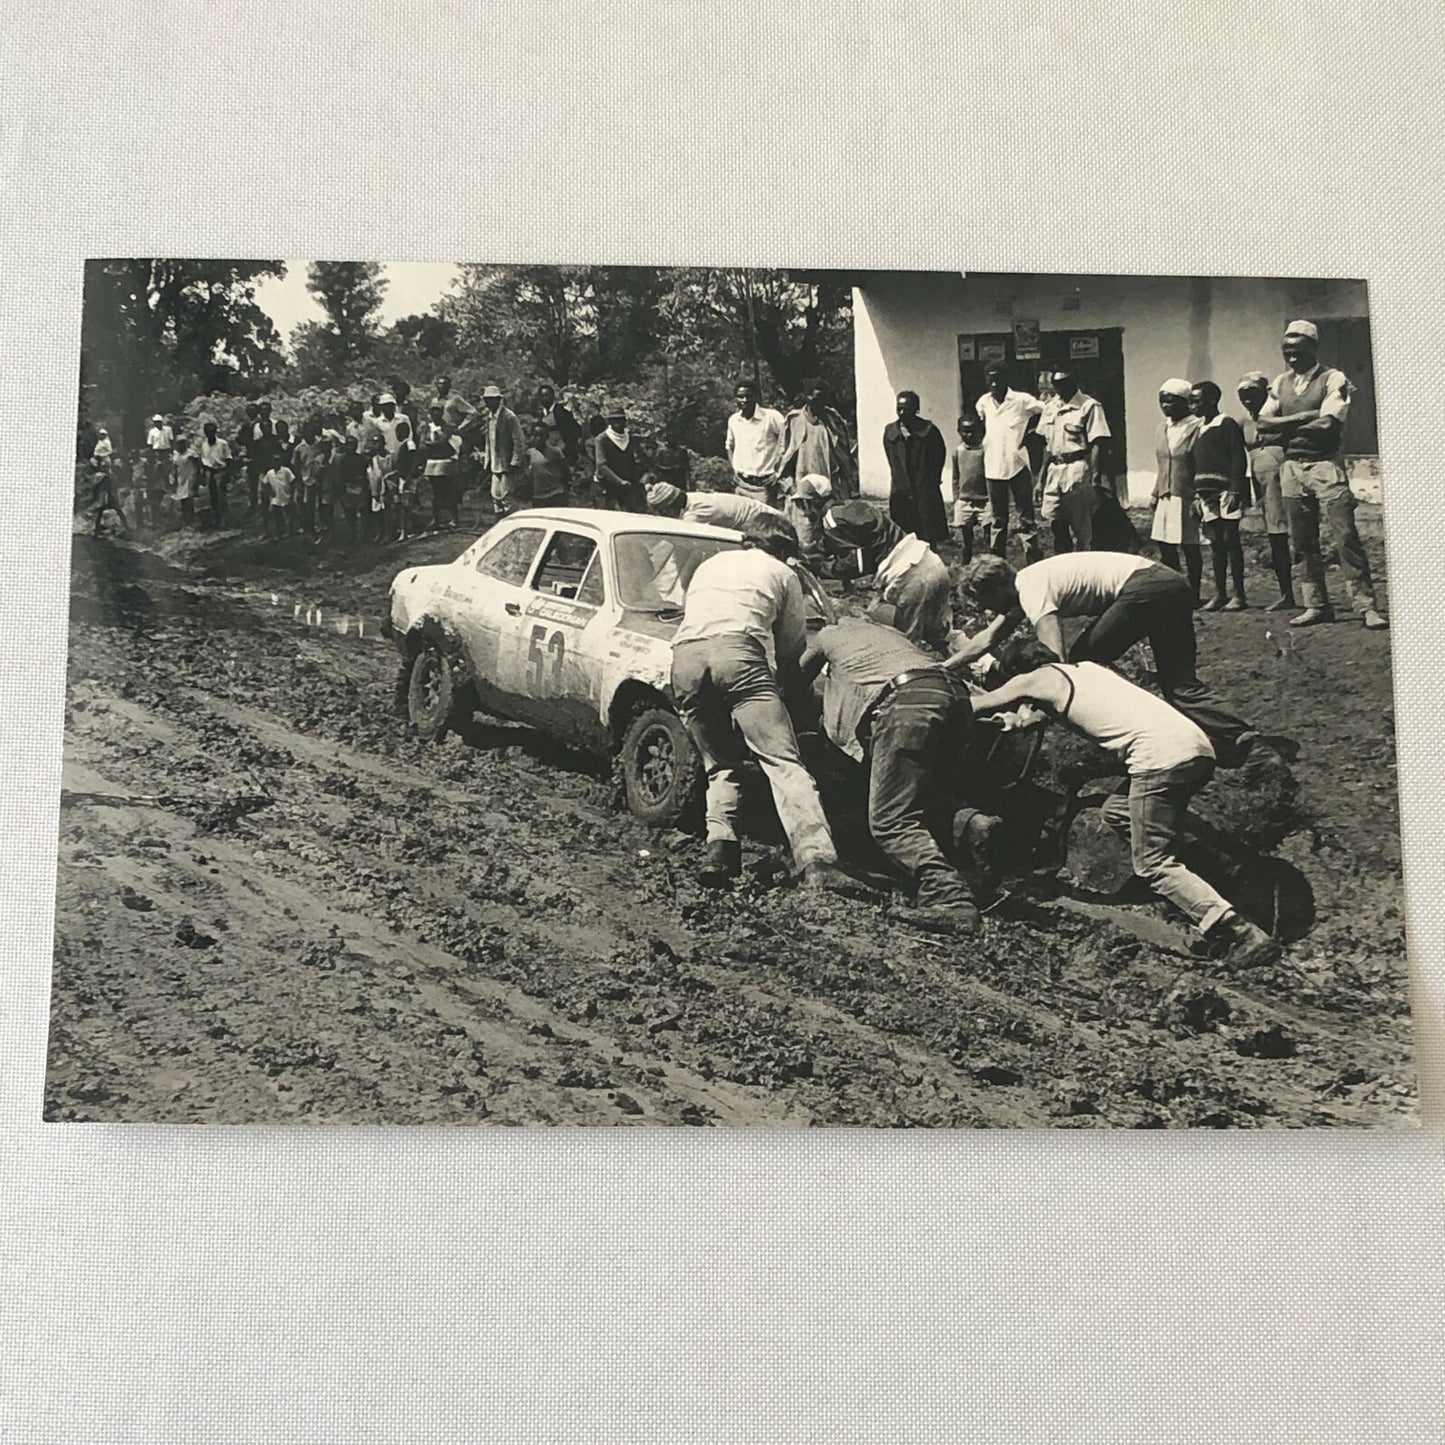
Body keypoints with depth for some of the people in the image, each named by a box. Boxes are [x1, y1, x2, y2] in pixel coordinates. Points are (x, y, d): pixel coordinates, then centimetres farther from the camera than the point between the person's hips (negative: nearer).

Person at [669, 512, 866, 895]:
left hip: (685, 653, 4)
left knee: (719, 766, 15)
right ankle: (817, 859, -27)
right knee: (783, 762, -12)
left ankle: (719, 846, -7)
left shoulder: (709, 564, 36)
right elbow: (794, 646, 25)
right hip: (738, 651, -4)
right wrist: (778, 672, 46)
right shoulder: (781, 573, 25)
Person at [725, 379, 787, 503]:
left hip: (764, 484, -5)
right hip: (741, 483, 5)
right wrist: (734, 470, 14)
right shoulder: (733, 420, 8)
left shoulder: (772, 417, -8)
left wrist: (778, 472, -8)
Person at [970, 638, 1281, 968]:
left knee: (1152, 864, -1)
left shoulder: (1038, 679, 8)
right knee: (1116, 812, 23)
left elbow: (975, 706, 18)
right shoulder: (1084, 667, 28)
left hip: (1163, 758, -8)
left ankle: (1241, 935, -14)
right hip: (1198, 746, 8)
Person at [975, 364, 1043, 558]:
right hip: (993, 467, 4)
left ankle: (1032, 557, 1)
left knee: (1026, 516, -1)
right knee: (998, 518, 12)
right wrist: (982, 440, 10)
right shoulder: (984, 402, 4)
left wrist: (1028, 430, -3)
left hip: (1018, 465, -4)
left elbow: (1046, 411, -1)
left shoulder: (1022, 400, -8)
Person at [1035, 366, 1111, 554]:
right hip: (1054, 469, 6)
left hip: (1078, 470, -6)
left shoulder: (1089, 406, -6)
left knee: (1081, 527, -1)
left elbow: (1097, 444, -10)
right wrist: (1043, 474, 16)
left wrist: (1095, 477, -17)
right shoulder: (1050, 406, 13)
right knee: (1054, 520, 6)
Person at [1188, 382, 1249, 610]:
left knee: (1230, 539, -7)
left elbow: (1238, 459, -10)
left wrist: (1235, 491, -17)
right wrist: (1196, 495, 15)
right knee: (1215, 542, 7)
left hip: (1226, 489, -7)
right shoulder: (1199, 429, 19)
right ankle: (1219, 593, 10)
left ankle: (1239, 594, -4)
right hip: (1206, 491, 7)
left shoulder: (1228, 424, -4)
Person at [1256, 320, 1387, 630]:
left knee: (1346, 537, -10)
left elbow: (1328, 423, -16)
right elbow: (1263, 423, 2)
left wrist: (1285, 432, -6)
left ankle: (1367, 606, -8)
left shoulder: (1333, 379, -3)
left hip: (1325, 465, -5)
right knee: (1302, 543, 6)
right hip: (1291, 467, 5)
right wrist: (1302, 418, -11)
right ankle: (1316, 606, 14)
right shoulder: (1281, 383, 13)